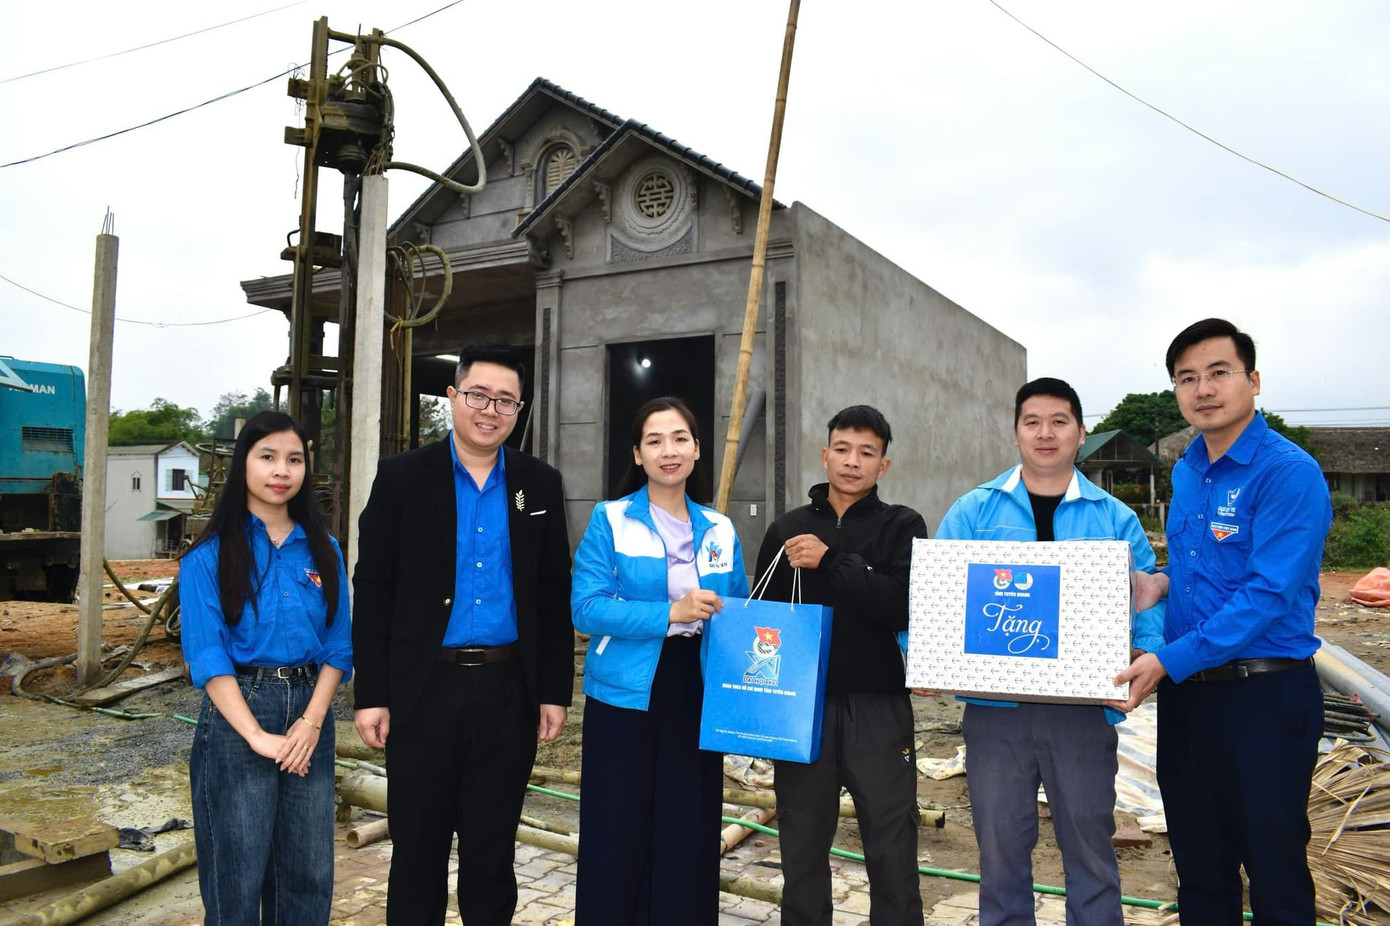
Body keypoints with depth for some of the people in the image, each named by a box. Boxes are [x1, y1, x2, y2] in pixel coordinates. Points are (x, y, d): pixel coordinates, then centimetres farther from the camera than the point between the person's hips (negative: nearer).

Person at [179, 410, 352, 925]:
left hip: (310, 713, 3)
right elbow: (207, 655, -9)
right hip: (238, 714, -3)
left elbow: (338, 645, 4)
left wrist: (312, 720, -9)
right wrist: (258, 736, -16)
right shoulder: (209, 556, -3)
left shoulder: (323, 552, 7)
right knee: (239, 874, 6)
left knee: (310, 876, 9)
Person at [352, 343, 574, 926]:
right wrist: (371, 694, -6)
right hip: (424, 688, -1)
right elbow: (372, 590, -2)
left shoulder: (540, 484, 5)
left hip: (509, 692, 2)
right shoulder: (402, 477, -1)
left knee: (492, 848, 13)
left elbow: (554, 595, 6)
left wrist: (555, 690, 3)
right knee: (417, 847, 10)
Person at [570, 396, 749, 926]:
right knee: (617, 837, 5)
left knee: (688, 837, 11)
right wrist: (670, 613, -22)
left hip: (696, 699, 3)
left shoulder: (720, 530, 8)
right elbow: (587, 609, -12)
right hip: (625, 698, -3)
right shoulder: (610, 520, -3)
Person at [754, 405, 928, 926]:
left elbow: (904, 606, -14)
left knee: (892, 851, 3)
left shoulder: (902, 527, 2)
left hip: (878, 707, -2)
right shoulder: (787, 530, 9)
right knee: (802, 849, 13)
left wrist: (831, 561, -18)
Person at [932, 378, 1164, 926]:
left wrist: (1146, 654, -17)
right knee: (1001, 843, 12)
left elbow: (1149, 597, 3)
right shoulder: (974, 511, 4)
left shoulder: (1115, 518, 6)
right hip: (994, 706, 0)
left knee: (1088, 841, 11)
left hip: (1083, 709, 0)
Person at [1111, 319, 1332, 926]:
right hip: (1184, 693, 7)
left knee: (1274, 871, 8)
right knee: (1198, 865, 18)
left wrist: (1169, 661, -24)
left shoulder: (1288, 473, -14)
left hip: (1263, 695, -7)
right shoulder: (1186, 471, 9)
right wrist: (1165, 580, 2)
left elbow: (1268, 595, -21)